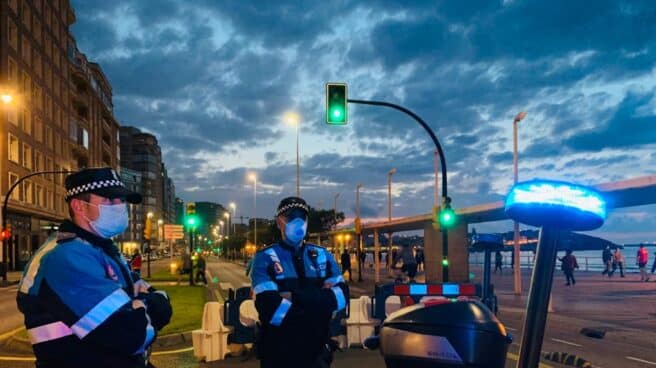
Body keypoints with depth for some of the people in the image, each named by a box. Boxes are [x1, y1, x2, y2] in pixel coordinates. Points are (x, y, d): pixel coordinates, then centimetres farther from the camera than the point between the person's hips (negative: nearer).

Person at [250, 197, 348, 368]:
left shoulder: (322, 255, 4)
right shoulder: (265, 258, -7)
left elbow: (341, 295, -9)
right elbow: (270, 308, -20)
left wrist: (295, 297, -19)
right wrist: (320, 301, -15)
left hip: (317, 350, 3)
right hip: (278, 352, -3)